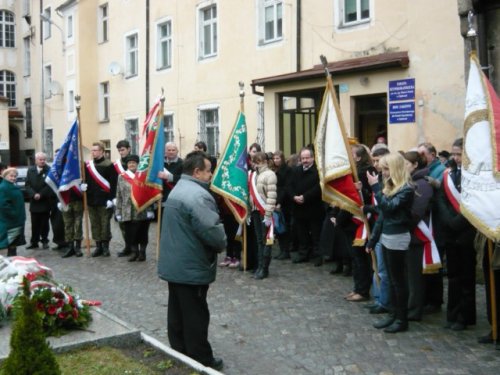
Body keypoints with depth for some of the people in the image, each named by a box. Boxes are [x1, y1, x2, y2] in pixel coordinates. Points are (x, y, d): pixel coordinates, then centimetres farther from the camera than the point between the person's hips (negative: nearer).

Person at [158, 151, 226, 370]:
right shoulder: (198, 195, -22)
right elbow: (212, 230, -26)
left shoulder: (178, 189, 13)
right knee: (195, 317, 1)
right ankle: (201, 363, 12)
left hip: (174, 265, 10)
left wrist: (217, 242, 10)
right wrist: (222, 244, -4)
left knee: (178, 314, 16)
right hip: (191, 268, -10)